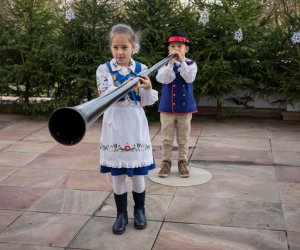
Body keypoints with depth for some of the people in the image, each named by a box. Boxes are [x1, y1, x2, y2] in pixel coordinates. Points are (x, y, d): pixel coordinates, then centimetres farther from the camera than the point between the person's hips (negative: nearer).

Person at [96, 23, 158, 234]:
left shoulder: (141, 69, 1)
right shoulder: (104, 69, -3)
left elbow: (146, 102, 0)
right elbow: (106, 96, -18)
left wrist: (148, 89, -22)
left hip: (135, 125, 1)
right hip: (115, 126, -1)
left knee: (138, 173, 9)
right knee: (117, 173, 7)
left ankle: (140, 210, 29)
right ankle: (122, 214, 23)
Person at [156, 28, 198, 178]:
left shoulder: (191, 64, -2)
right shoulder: (165, 65, 0)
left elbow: (189, 78, -20)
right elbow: (164, 79, -17)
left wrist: (182, 61, -25)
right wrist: (171, 62, -24)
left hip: (185, 108, 0)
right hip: (167, 108, 1)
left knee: (183, 139, 10)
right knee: (167, 138, 8)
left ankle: (182, 162, 21)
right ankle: (166, 162, 19)